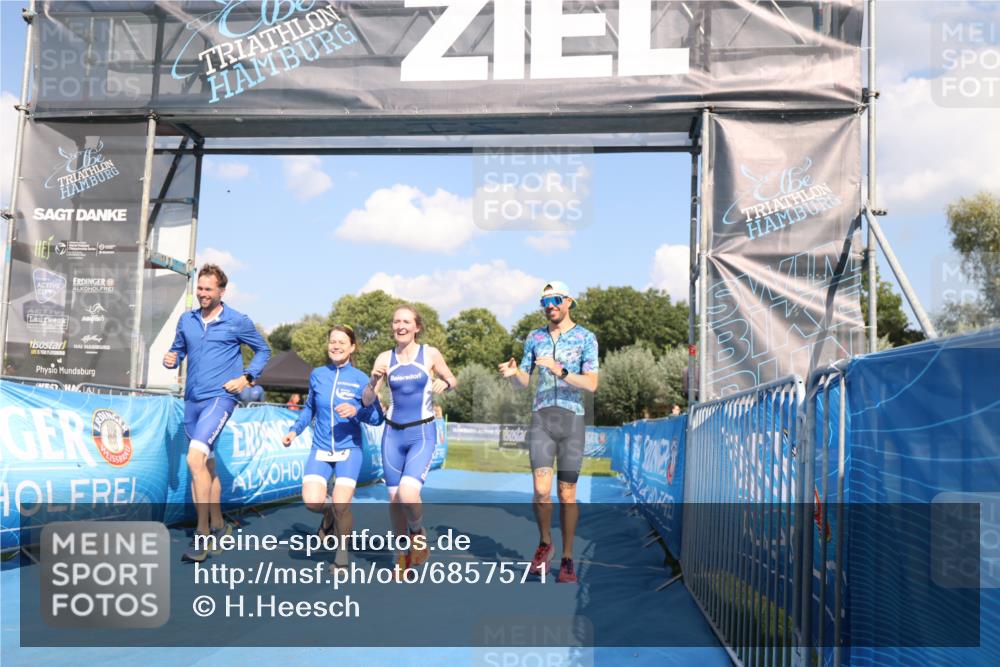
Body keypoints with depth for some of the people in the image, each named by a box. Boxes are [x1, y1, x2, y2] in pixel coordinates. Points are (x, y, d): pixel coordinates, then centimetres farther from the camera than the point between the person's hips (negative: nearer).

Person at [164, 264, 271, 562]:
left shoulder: (238, 322, -1)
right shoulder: (186, 320, 11)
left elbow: (263, 350, 8)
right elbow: (178, 350, 21)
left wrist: (247, 377, -5)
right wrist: (171, 359, -3)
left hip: (219, 397, -6)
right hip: (192, 400, 6)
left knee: (195, 458, -22)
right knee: (206, 466, 14)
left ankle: (201, 535, -19)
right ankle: (218, 527, 27)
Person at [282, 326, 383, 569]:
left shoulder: (361, 379, -6)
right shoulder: (317, 375, 5)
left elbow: (377, 417, -7)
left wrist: (356, 411, -24)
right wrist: (295, 430, 10)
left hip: (349, 449, -2)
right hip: (320, 449, 3)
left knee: (341, 505, -14)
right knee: (312, 501, -18)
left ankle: (343, 550, 15)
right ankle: (329, 512, 20)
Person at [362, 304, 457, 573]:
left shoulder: (430, 354, -2)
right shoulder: (385, 358, 3)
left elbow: (452, 380, 12)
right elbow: (367, 401, 4)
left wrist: (444, 383, -11)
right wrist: (373, 381, -16)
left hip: (422, 433, -3)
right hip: (393, 433, 3)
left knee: (408, 493, -22)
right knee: (394, 497, 6)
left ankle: (418, 533, 10)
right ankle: (401, 553, 27)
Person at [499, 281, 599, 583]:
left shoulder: (585, 338, -1)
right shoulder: (534, 337, 10)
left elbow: (591, 384, -11)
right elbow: (524, 380, 11)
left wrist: (560, 371, -24)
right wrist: (512, 373, -12)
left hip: (572, 421, -2)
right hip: (541, 419, 2)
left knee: (567, 494, 2)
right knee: (541, 490, -11)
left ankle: (567, 559, 16)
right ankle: (545, 543, 15)